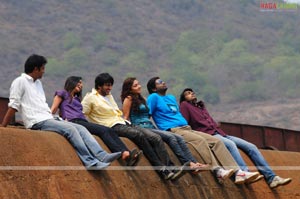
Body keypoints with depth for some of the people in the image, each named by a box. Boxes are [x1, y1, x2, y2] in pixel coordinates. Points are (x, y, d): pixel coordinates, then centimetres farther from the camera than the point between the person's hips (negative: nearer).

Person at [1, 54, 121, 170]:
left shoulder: (38, 82, 23)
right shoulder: (20, 82, -3)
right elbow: (13, 107, -7)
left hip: (49, 120, 8)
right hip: (37, 123, -8)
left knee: (81, 129, -8)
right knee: (70, 129, -25)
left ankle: (102, 156, -20)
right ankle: (90, 162, -25)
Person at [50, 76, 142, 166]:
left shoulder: (77, 98, 38)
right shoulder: (62, 93, 17)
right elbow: (53, 110, 7)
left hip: (83, 122, 7)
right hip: (73, 122, -7)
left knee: (110, 130, -19)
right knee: (103, 130, -27)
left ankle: (126, 153, -39)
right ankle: (123, 154, -43)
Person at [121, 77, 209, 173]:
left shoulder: (141, 99, 27)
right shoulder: (129, 99, 3)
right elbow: (126, 118, -2)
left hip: (150, 127, 8)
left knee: (179, 138, -11)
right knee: (170, 137, -25)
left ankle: (193, 163, -25)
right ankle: (187, 163, -28)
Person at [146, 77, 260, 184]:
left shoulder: (171, 98, 28)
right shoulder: (154, 97, 3)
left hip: (187, 129, 8)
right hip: (173, 131, -8)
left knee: (216, 141, -10)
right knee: (200, 140, -34)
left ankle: (238, 173, -21)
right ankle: (217, 171, -43)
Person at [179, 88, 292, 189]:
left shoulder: (201, 107, 31)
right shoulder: (185, 105, 11)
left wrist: (222, 133, 11)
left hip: (219, 133, 7)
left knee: (250, 146, -7)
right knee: (230, 144, -36)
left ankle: (271, 178, -15)